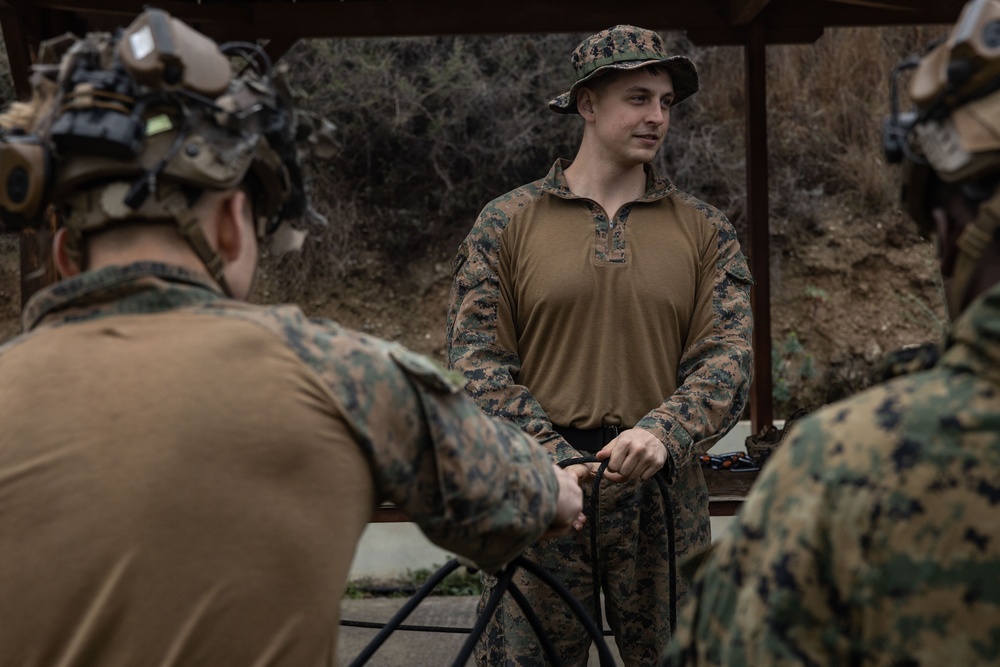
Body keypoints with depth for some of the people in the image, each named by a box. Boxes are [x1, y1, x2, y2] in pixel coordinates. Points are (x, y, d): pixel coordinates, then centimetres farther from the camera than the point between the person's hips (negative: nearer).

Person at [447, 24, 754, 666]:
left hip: (663, 495, 1)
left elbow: (729, 359, -1)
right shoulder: (507, 222, 4)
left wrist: (662, 433, -21)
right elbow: (477, 361, -1)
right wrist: (553, 457, -15)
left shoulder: (706, 230, 8)